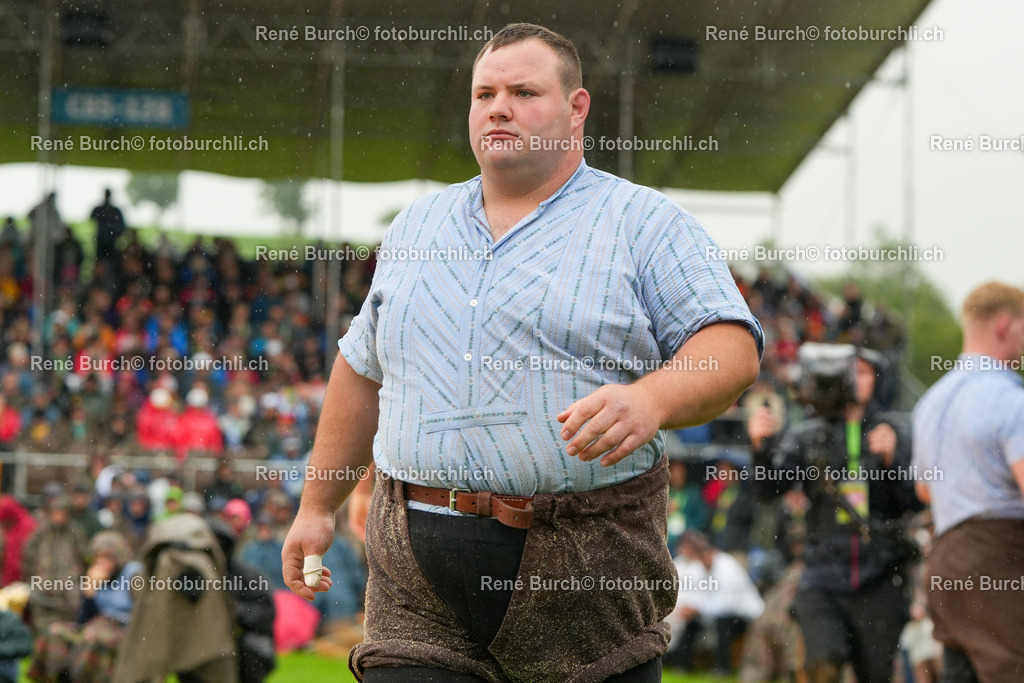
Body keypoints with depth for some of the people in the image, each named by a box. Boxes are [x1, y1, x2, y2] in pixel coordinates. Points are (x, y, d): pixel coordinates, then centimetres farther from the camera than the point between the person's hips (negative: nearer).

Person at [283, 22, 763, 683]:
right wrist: (318, 506, 25)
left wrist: (652, 400, -29)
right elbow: (362, 369, 26)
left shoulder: (646, 224, 3)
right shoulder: (417, 227, 18)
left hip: (586, 571, -3)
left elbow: (732, 348, -9)